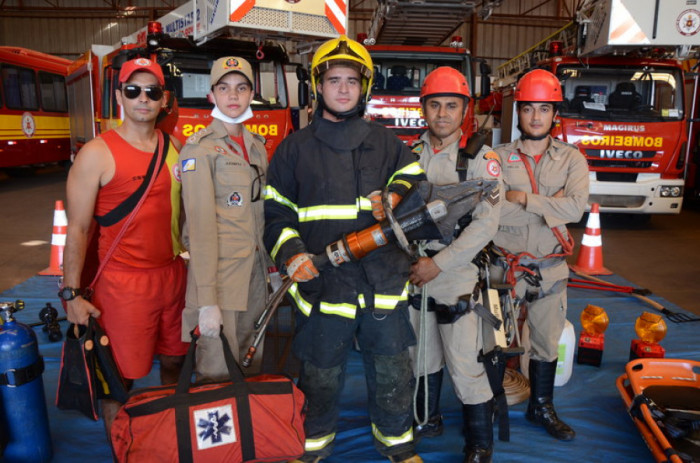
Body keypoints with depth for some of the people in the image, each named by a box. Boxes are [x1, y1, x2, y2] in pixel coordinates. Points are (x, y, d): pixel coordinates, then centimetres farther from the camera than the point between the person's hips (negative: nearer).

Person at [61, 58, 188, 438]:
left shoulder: (173, 148, 7)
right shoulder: (97, 154, -9)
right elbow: (77, 229, -8)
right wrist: (71, 294, -10)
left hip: (173, 275, 5)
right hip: (124, 282, -5)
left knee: (173, 363, 17)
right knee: (121, 377, 5)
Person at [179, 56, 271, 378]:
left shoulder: (257, 146, 12)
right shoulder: (200, 149, -9)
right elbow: (200, 223, -16)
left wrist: (270, 268, 14)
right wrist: (206, 300, -20)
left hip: (255, 271, 7)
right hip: (220, 272, -6)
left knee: (251, 365, 17)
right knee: (218, 375, 1)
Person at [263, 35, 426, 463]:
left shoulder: (387, 144, 11)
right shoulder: (295, 149, 6)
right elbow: (276, 214, 5)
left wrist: (395, 199, -12)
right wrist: (291, 254, -12)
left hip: (384, 281, 2)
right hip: (323, 283, -1)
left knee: (392, 372, 13)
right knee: (321, 375, 13)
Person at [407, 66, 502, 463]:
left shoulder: (481, 158, -8)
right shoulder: (412, 153, 5)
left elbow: (485, 224, -15)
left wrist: (439, 264, -17)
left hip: (457, 275, -4)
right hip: (415, 274, 5)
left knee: (465, 364, -1)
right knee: (422, 354, 17)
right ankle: (428, 420, 38)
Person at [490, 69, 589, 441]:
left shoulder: (571, 159, 0)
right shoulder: (498, 158, -4)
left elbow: (576, 207, -17)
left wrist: (524, 198, -17)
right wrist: (549, 204, -16)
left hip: (549, 270, 2)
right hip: (503, 267, -1)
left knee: (546, 343, 15)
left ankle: (541, 406, 36)